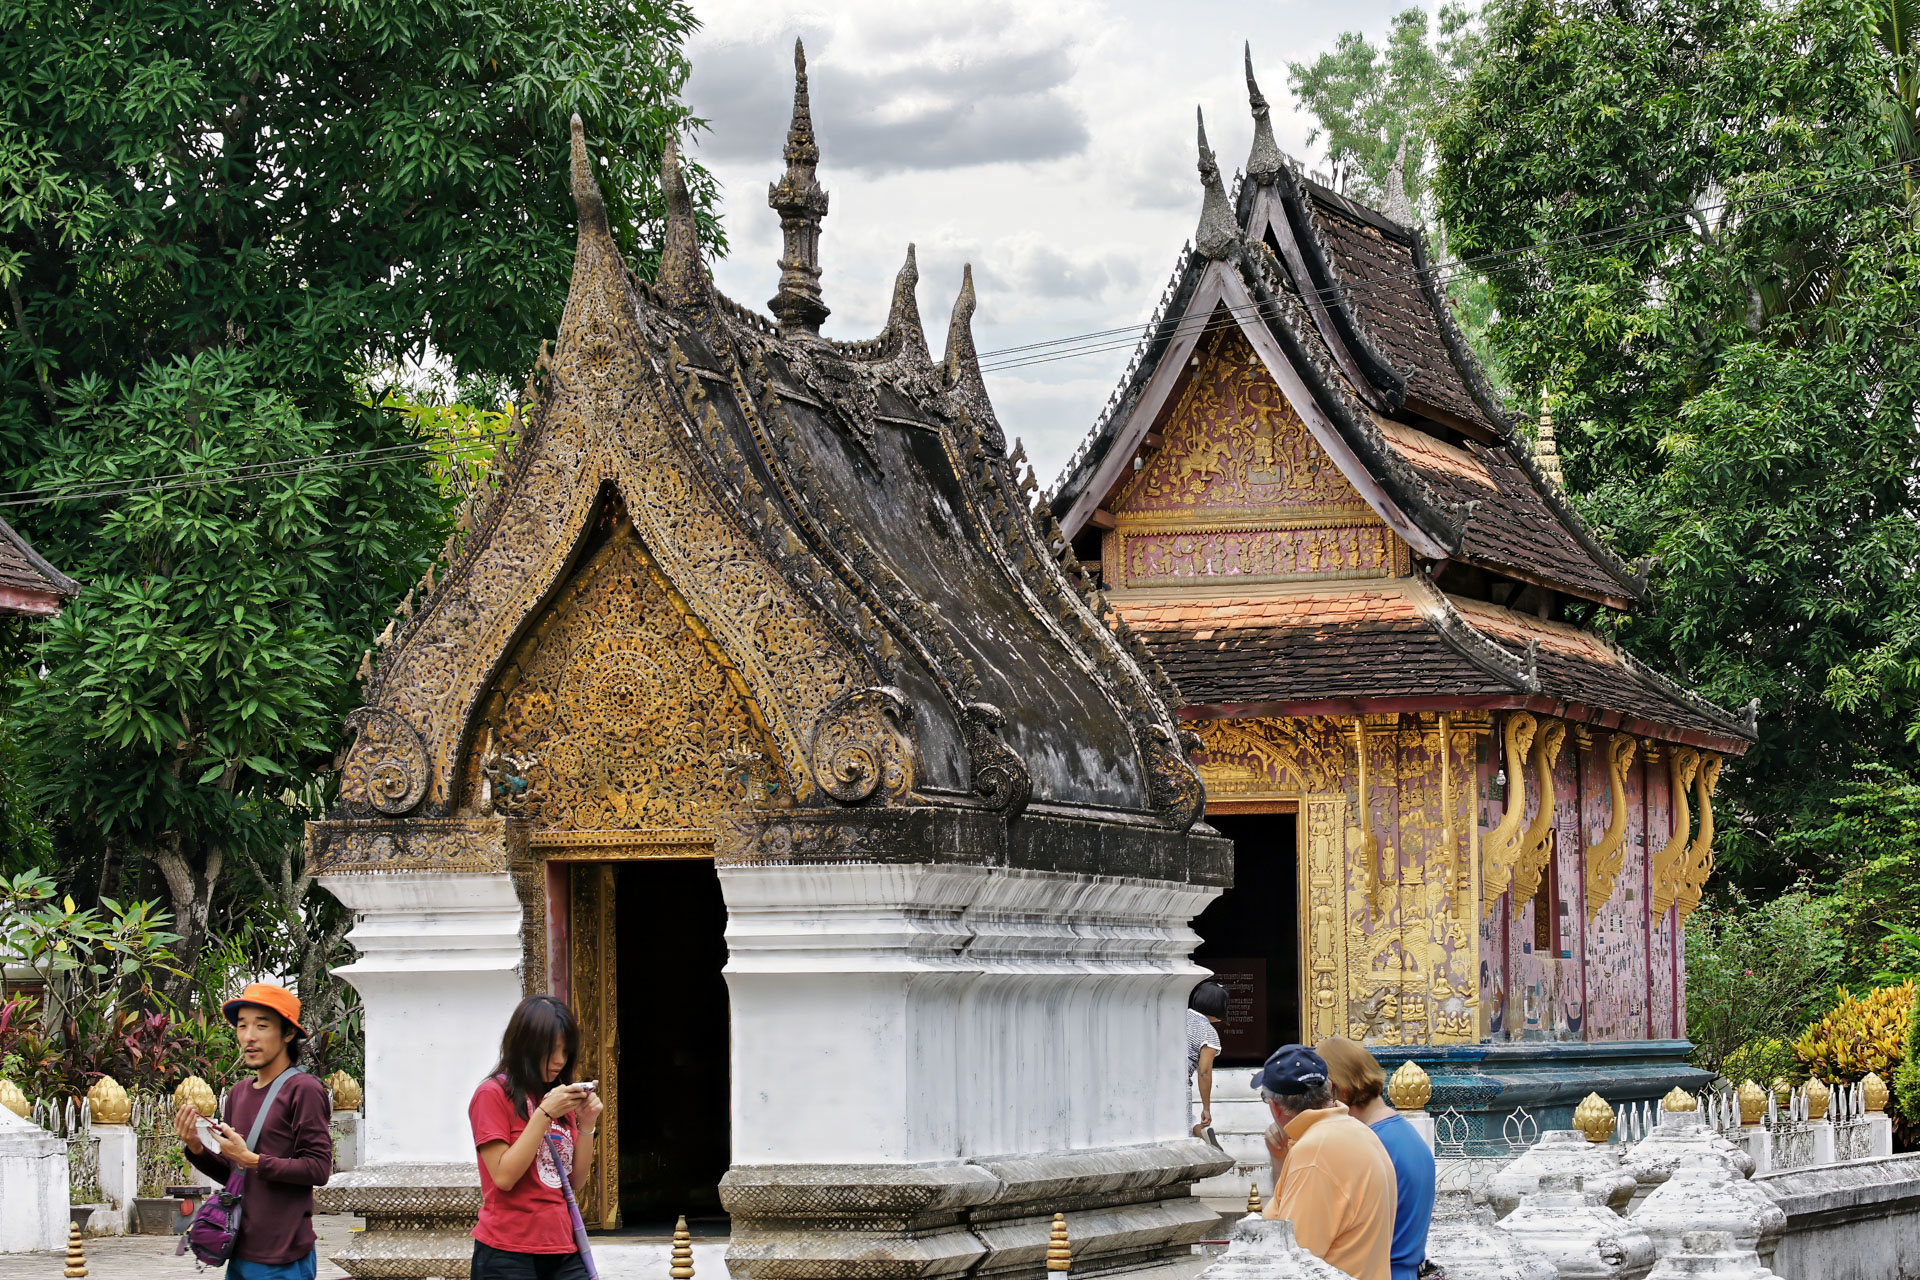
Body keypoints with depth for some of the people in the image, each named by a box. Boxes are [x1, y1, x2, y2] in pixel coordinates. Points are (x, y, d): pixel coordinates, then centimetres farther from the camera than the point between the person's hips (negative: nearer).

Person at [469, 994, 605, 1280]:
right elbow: (504, 1177, -14)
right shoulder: (493, 1094, -5)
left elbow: (577, 1181, 12)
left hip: (563, 1252, 5)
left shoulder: (560, 1099, 14)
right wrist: (545, 1114, -16)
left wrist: (586, 1124, -2)